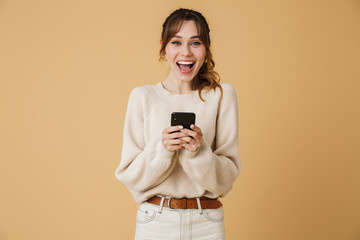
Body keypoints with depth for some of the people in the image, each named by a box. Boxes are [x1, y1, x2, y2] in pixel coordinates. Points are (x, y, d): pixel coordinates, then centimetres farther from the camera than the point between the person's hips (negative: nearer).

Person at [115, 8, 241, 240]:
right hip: (155, 221, 0)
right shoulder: (143, 96, -4)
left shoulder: (222, 95, -3)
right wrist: (162, 149, -20)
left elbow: (228, 176, -4)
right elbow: (129, 176, -4)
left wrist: (200, 152, -21)